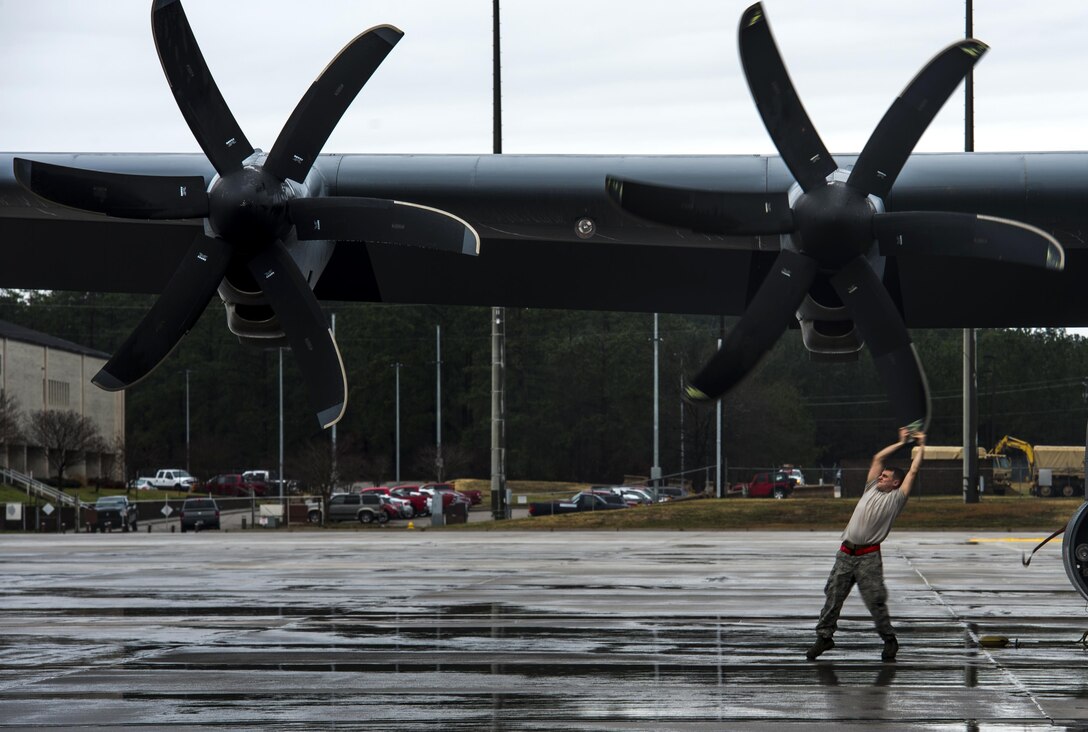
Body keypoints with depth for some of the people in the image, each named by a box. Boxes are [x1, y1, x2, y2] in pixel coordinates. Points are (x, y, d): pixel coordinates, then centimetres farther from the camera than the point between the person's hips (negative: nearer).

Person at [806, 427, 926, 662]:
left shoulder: (896, 498, 3)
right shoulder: (871, 489, 17)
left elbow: (913, 471, 4)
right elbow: (878, 458, 22)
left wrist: (921, 446, 14)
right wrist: (901, 443, 28)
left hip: (869, 557, -5)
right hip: (846, 553, 5)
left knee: (875, 601, -4)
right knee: (833, 595, 4)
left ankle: (889, 640, 9)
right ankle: (825, 636, 11)